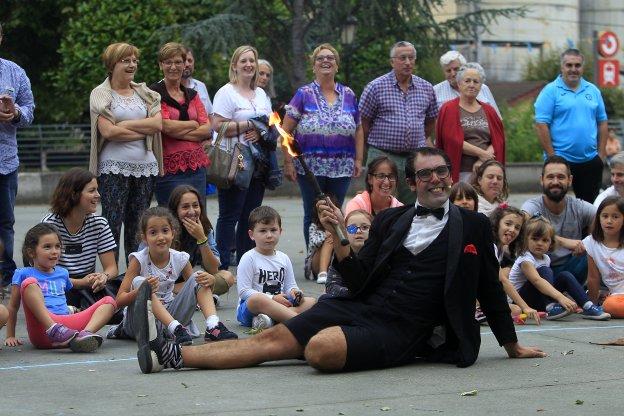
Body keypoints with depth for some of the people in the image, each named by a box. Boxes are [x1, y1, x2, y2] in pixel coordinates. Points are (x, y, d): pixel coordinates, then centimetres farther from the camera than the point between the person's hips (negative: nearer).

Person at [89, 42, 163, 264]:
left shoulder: (145, 93, 14)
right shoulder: (100, 94, 1)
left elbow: (158, 124, -1)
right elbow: (107, 131, -12)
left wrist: (124, 124, -8)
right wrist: (144, 131, -6)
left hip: (145, 166, 4)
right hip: (114, 168, -4)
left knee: (138, 227, 7)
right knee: (112, 225, -7)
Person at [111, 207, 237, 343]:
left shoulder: (180, 259, -2)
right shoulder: (139, 260, -11)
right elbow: (119, 300, -16)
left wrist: (210, 280, -18)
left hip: (168, 316, 4)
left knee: (198, 278, -9)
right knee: (139, 281, -29)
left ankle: (213, 327, -31)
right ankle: (177, 330, -39)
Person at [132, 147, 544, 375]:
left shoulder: (474, 227, 5)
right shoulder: (389, 220, 15)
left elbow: (490, 288, 11)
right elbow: (359, 281, 9)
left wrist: (513, 346, 14)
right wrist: (338, 236, -5)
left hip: (402, 332, -4)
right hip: (362, 307, 5)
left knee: (320, 348, -33)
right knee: (272, 339, -10)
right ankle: (168, 354, -16)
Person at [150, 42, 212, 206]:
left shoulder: (192, 95, 16)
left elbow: (207, 130, 5)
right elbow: (166, 126, -15)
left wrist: (177, 132, -8)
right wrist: (193, 124, 1)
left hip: (197, 167, 6)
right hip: (169, 169, -5)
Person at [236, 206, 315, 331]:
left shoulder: (283, 258, 15)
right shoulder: (249, 258, -4)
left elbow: (290, 286, 18)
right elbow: (244, 291, -11)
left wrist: (294, 292, -9)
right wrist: (273, 299, -18)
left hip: (278, 305, 6)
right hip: (248, 309, -6)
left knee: (311, 302, -13)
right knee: (257, 300, -40)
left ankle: (270, 319, -37)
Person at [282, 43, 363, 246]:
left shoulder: (348, 95, 10)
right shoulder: (303, 94, 1)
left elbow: (358, 130, 15)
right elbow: (285, 131, -1)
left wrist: (358, 160, 7)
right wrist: (288, 162, -7)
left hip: (342, 168, 2)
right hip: (310, 166, -2)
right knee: (312, 215, 3)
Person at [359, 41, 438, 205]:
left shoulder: (426, 88, 9)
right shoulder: (376, 87, -3)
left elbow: (431, 119, 23)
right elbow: (363, 122, 2)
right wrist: (376, 144, 7)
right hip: (383, 155, -3)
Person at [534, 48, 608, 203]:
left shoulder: (593, 91, 11)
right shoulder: (550, 91, -4)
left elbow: (602, 123, 13)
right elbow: (541, 125, -9)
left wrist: (601, 153, 4)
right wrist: (552, 156, -13)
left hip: (590, 161, 4)